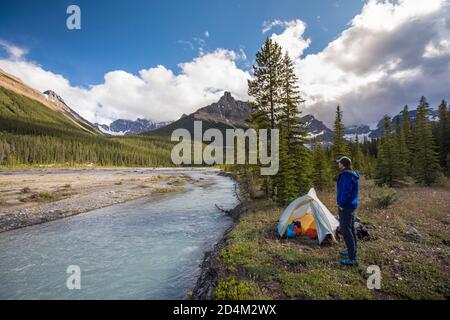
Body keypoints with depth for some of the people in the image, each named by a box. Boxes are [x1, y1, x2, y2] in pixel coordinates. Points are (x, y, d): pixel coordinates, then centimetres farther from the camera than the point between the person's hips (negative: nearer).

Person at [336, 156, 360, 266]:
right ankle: (353, 251, 33)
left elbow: (345, 192, -25)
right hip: (352, 205, 11)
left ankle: (353, 258, -5)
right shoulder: (352, 174, 11)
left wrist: (341, 204, -15)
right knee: (350, 228, 20)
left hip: (346, 206, -11)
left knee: (345, 230, -8)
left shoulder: (346, 175, -21)